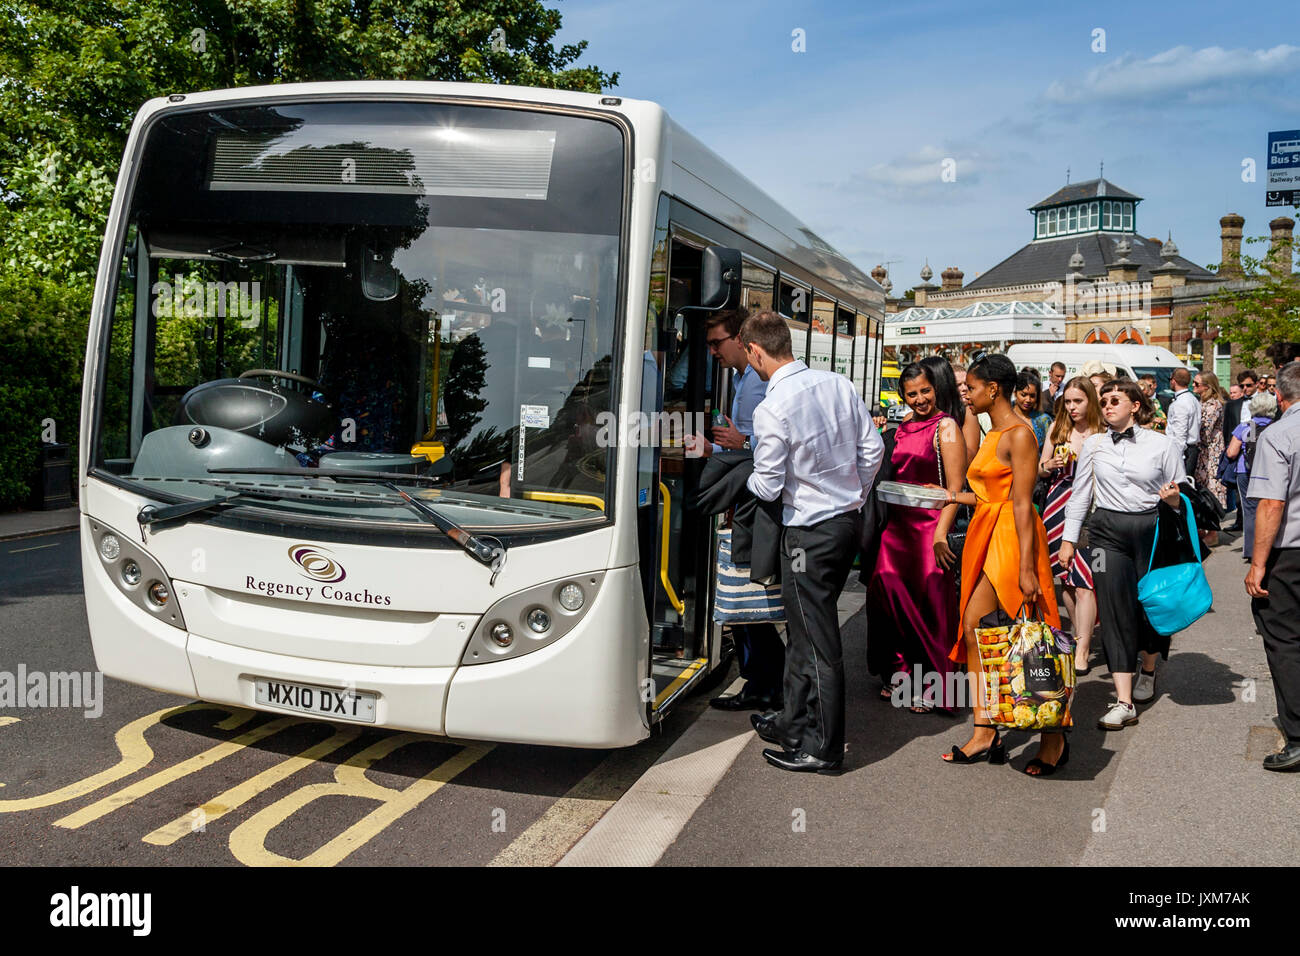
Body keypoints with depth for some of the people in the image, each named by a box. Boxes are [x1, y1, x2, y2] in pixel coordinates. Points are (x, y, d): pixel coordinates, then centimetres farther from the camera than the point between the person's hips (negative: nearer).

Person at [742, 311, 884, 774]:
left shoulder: (771, 409, -20)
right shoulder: (838, 384, 1)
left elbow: (767, 486, -13)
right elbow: (872, 448, 7)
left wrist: (745, 477, 9)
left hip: (810, 533, -8)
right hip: (847, 520, 8)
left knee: (818, 641, 2)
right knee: (804, 628, 20)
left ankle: (823, 749, 14)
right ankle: (795, 722, 34)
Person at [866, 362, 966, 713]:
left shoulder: (945, 427, -6)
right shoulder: (903, 429, 14)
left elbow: (955, 488, -12)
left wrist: (941, 534, -20)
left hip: (930, 525, -6)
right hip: (898, 525, 6)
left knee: (929, 607, -1)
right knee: (890, 597, 4)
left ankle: (933, 690, 13)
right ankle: (902, 675, 23)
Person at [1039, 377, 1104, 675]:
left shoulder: (1104, 433, -5)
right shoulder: (1057, 428, 7)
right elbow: (1041, 470, 14)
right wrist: (1050, 465, -7)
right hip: (1058, 507, 5)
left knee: (1084, 581, -10)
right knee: (1065, 577, 13)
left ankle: (1082, 651, -7)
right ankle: (1079, 634, 31)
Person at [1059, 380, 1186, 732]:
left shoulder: (1162, 444, 2)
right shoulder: (1093, 445, 7)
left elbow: (1182, 496, 7)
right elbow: (1080, 494, 12)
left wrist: (1174, 499, -16)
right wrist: (1069, 538, 9)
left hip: (1151, 529, -1)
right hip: (1107, 531, 1)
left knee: (1152, 604, 9)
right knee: (1114, 610, -7)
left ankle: (1148, 670, 42)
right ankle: (1124, 702, -6)